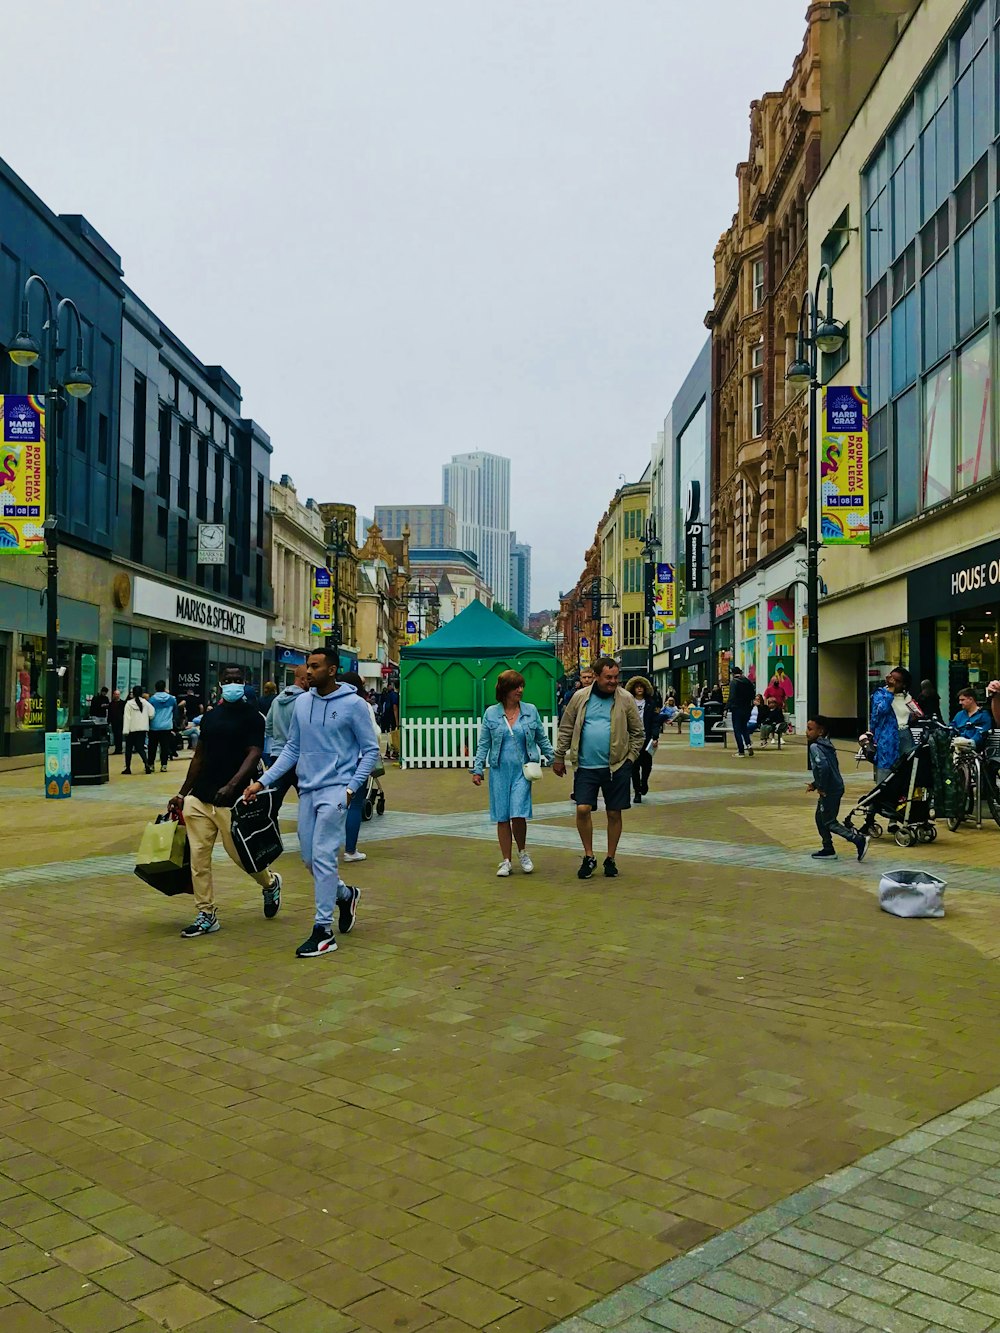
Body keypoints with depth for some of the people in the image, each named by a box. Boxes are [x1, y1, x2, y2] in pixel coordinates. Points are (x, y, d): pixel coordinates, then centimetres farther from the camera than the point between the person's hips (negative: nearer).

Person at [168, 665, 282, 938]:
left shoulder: (252, 716, -5)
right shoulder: (210, 716, 13)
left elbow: (254, 753, -15)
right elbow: (199, 757, 19)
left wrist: (232, 785, -29)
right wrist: (182, 793, 18)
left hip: (231, 801, -5)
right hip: (199, 799, 6)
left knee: (238, 852, 3)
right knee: (198, 856, 1)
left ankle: (270, 883, 32)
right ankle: (206, 915, 11)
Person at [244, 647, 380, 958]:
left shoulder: (353, 704, -8)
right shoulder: (302, 702, 7)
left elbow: (371, 750, -3)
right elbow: (292, 748, 12)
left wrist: (351, 788, -12)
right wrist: (263, 781, 5)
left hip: (335, 789, -6)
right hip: (307, 790, 6)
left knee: (323, 856, -11)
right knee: (309, 858, 11)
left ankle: (323, 930, -2)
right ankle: (345, 894, 37)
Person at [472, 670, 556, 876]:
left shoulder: (531, 711, 4)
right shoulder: (491, 713, 3)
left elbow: (542, 739, 12)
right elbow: (483, 744, 7)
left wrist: (553, 759, 6)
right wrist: (477, 769, 2)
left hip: (522, 770, -1)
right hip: (500, 770, 1)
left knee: (518, 814, -12)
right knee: (502, 817, 4)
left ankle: (522, 852, 15)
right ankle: (506, 861, 15)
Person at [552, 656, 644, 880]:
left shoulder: (626, 699, 0)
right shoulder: (580, 697, 2)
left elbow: (638, 733, 7)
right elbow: (566, 729, 9)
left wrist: (631, 757, -1)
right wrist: (559, 758, 9)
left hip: (616, 767, 0)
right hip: (586, 767, 0)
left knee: (614, 813, 7)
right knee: (582, 809, -8)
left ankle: (610, 859, 23)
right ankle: (589, 857, 11)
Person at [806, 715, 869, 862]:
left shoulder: (815, 747, -17)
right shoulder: (827, 745, 12)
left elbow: (823, 766, -32)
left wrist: (822, 788, -20)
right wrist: (815, 784, 17)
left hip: (830, 791, -10)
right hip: (835, 788, 10)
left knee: (829, 822, -1)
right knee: (820, 818, 18)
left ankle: (859, 840, -5)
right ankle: (828, 850, 24)